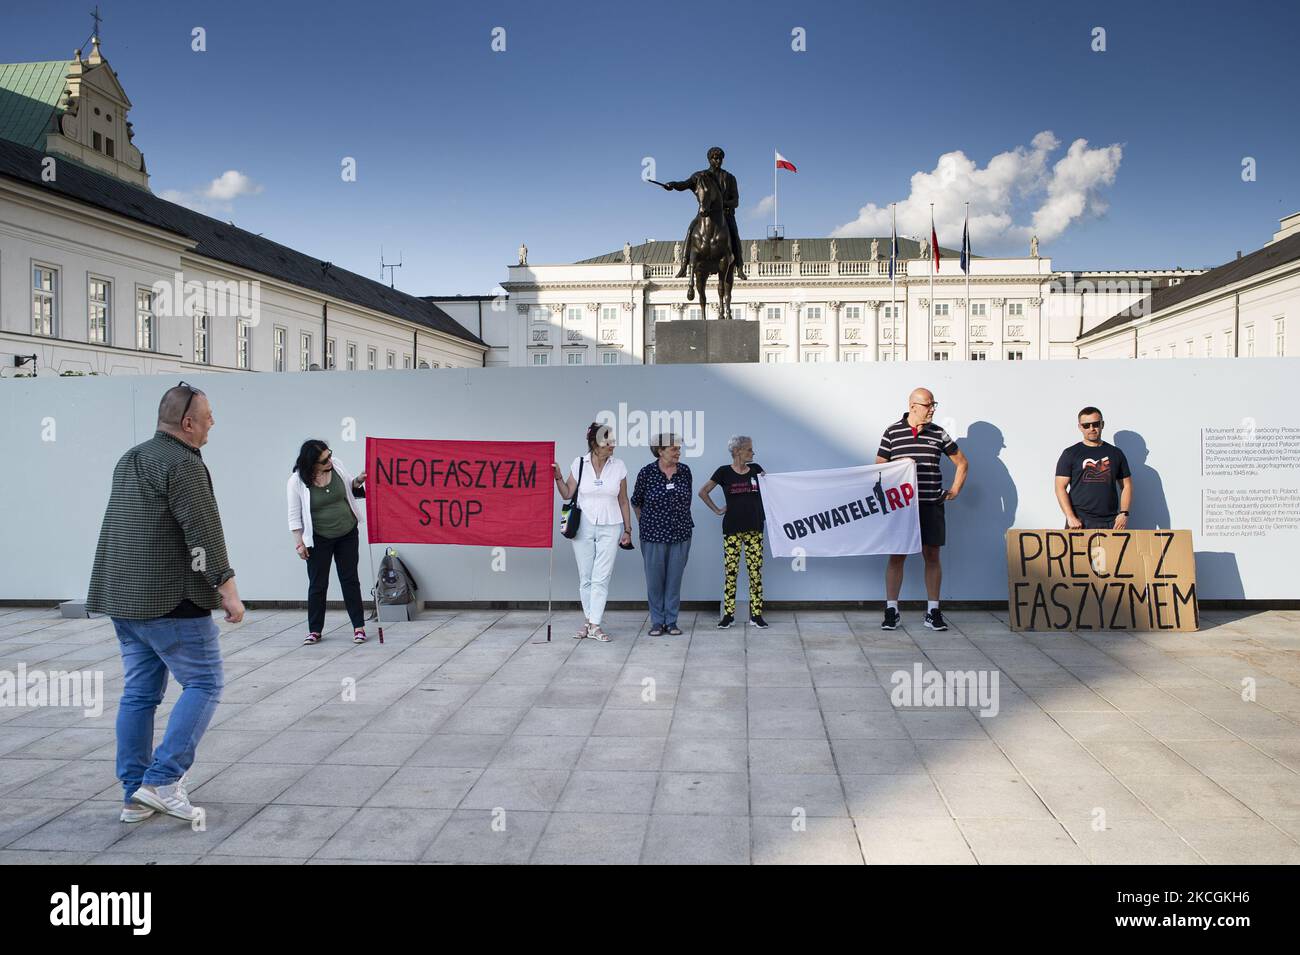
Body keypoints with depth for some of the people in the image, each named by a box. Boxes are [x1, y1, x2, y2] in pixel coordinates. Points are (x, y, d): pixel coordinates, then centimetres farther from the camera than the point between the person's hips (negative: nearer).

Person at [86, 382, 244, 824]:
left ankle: (135, 795, 15)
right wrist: (226, 587, -19)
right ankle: (161, 781, -7)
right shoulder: (183, 464, -14)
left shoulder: (130, 459, 16)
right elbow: (203, 531, -20)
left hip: (122, 596, 9)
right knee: (204, 684, 0)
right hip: (170, 600, -9)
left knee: (139, 693, 11)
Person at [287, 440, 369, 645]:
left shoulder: (336, 466, -5)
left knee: (350, 580, 6)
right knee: (317, 584, 5)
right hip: (319, 539, -3)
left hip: (348, 535, 3)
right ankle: (314, 630, 17)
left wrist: (358, 481, -8)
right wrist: (299, 542, -10)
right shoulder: (297, 481, -14)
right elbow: (294, 515, -8)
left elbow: (350, 490, 12)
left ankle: (359, 627, 12)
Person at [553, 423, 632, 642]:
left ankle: (594, 625, -2)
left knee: (602, 577, -5)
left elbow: (623, 501, 6)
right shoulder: (579, 464, -1)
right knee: (585, 577, 5)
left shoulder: (619, 466, 0)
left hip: (609, 528, 0)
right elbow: (567, 495, 6)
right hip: (583, 527, 0)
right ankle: (588, 621, 17)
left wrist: (627, 530, 5)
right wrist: (558, 477, -10)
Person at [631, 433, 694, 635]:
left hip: (680, 534, 2)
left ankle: (671, 621, 17)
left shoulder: (685, 471, 0)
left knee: (675, 579, 7)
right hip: (654, 535, -2)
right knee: (655, 579, 4)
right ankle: (657, 622, 16)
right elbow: (636, 502, 6)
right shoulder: (646, 473, -8)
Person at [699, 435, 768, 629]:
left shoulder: (755, 469, 5)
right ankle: (728, 614, 9)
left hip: (754, 528, 3)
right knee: (730, 571, 0)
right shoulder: (724, 472, -4)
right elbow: (703, 492, 4)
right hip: (732, 528, -2)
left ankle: (756, 614, 9)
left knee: (756, 570, 2)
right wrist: (717, 510, 2)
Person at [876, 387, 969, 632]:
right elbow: (879, 466, 6)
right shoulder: (892, 432, 2)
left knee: (932, 556, 4)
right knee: (897, 556, 0)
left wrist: (954, 490, 10)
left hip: (931, 505, 2)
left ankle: (933, 611, 12)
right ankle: (891, 611, 6)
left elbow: (962, 463, 16)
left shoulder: (938, 433, 6)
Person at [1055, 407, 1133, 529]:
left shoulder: (1116, 453, 14)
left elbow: (1126, 485, 15)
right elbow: (1060, 487, -1)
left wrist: (1124, 513, 0)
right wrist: (1070, 517, -13)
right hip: (1079, 521, -2)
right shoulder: (1070, 454, 5)